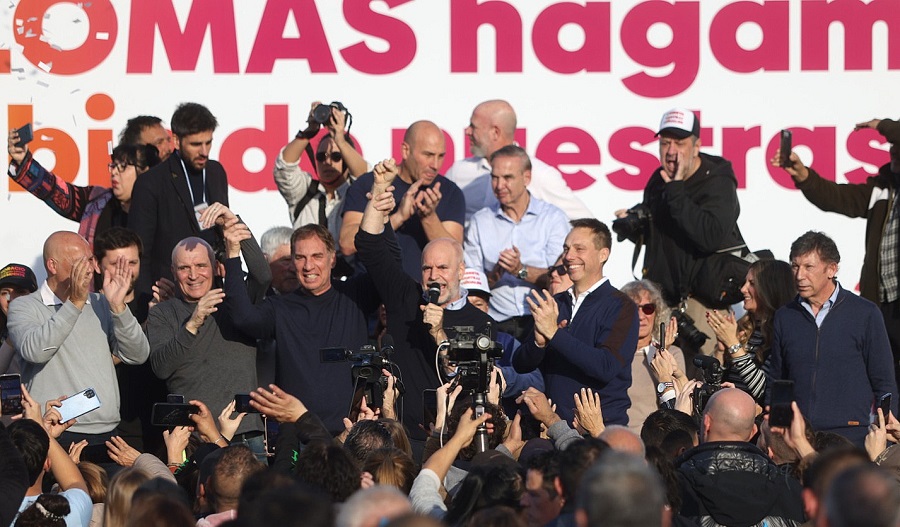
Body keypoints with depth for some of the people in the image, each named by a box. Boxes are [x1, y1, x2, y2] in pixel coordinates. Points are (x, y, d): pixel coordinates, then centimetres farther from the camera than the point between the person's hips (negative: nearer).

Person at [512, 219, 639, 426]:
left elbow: (606, 368, -17)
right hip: (553, 423, 4)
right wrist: (538, 342, -11)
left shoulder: (621, 307, -3)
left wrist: (553, 333, -17)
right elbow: (521, 365, 11)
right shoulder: (553, 304, 15)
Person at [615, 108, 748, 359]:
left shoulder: (718, 183, -10)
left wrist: (676, 191, -26)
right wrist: (631, 223, 3)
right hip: (665, 294, 6)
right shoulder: (659, 181, 11)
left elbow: (710, 235, -29)